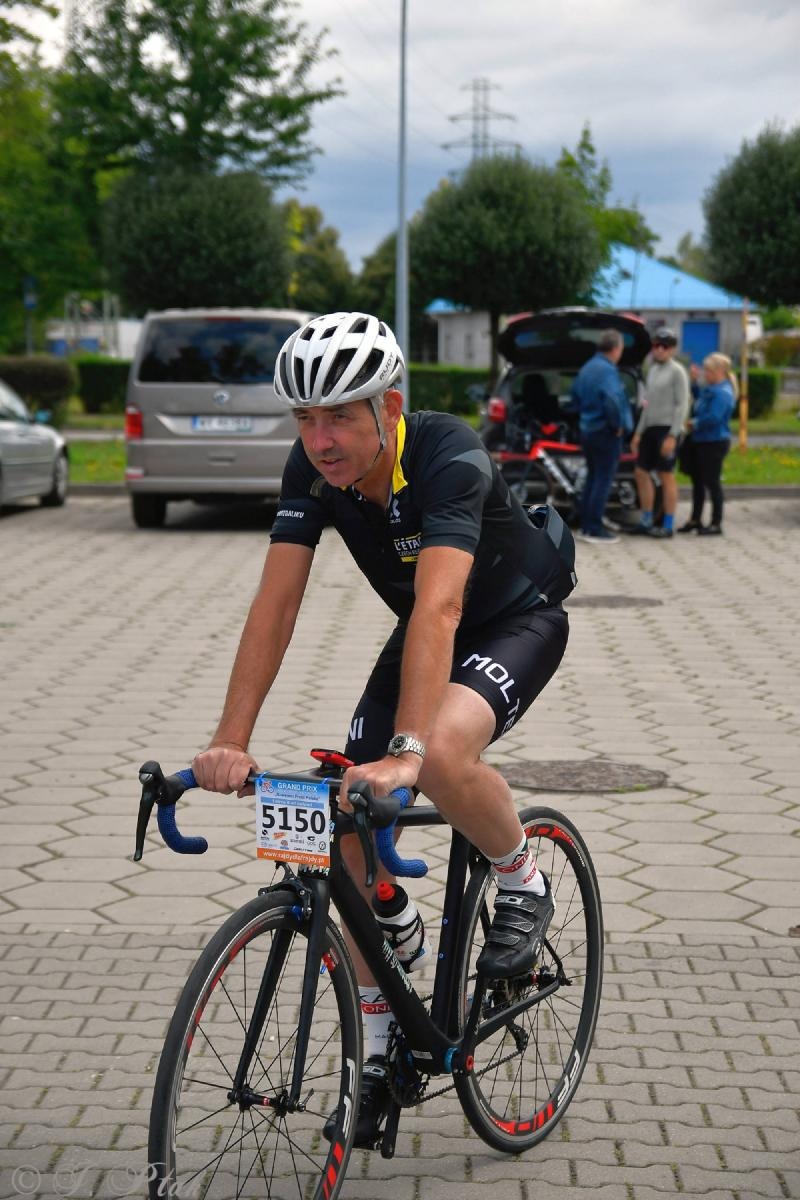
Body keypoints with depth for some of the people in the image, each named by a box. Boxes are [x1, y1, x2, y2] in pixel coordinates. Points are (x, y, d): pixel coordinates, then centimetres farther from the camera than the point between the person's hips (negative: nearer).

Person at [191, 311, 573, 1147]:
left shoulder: (449, 457, -34)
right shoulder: (312, 469, -17)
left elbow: (439, 606, -45)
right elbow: (275, 603, -20)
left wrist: (406, 752, -55)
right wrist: (229, 742, -30)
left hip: (519, 621, -6)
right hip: (422, 630, 6)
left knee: (443, 755, -38)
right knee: (356, 829, -3)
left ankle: (523, 885, -5)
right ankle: (379, 1051, 13)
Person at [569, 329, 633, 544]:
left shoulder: (587, 367, 11)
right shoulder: (607, 370, -18)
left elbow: (576, 397, 23)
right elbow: (612, 400, -31)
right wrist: (618, 424, -18)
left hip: (588, 429, 9)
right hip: (606, 432, -9)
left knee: (592, 478, 16)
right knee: (603, 480, -5)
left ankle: (586, 526, 19)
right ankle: (594, 529, -4)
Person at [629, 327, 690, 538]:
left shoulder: (677, 372, -7)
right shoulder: (653, 370, 16)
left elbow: (682, 405, -12)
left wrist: (672, 436, -18)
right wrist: (638, 432, 18)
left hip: (667, 429, -8)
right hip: (650, 428, 8)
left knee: (666, 476, -5)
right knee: (641, 473, 8)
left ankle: (668, 525, 0)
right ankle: (646, 521, 17)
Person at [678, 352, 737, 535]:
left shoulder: (723, 393, -19)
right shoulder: (710, 389, 10)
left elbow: (713, 418, -27)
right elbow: (699, 399, 31)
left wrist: (694, 423, -12)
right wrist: (694, 382, 17)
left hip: (714, 443, -10)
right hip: (700, 441, 10)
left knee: (712, 482, -2)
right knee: (697, 481, 17)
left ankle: (716, 524, 7)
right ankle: (695, 520, 28)